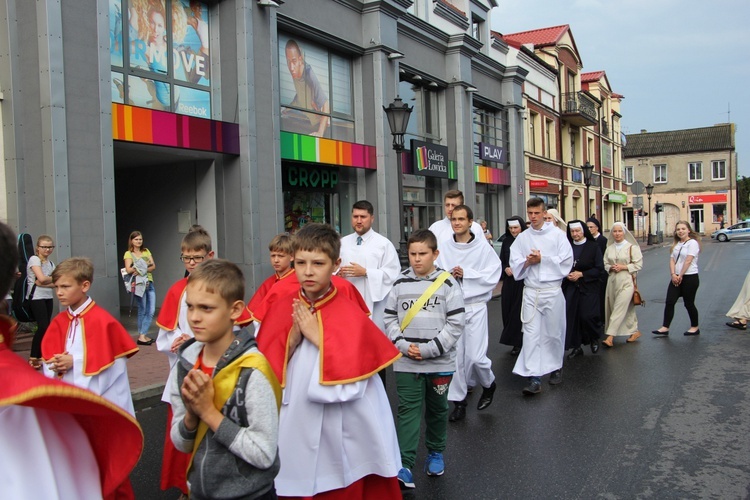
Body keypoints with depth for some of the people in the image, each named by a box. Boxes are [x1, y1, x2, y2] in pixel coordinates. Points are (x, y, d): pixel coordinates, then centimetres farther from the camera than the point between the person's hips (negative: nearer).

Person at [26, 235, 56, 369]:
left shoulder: (51, 263, 14)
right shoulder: (34, 259, -6)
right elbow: (42, 278, -19)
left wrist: (45, 281, -14)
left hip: (48, 298, 7)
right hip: (36, 297, -7)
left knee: (45, 327, 4)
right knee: (43, 326, -15)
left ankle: (40, 356, 12)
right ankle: (33, 358, -6)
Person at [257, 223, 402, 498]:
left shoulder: (350, 315, -14)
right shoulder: (281, 309, -3)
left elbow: (351, 385, -20)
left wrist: (317, 336, -21)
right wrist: (293, 338, -18)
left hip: (339, 435, -3)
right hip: (293, 431, 3)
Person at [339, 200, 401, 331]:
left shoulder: (384, 243, -2)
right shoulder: (343, 243, 13)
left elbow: (393, 273, -9)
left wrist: (365, 272, -16)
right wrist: (338, 273, -8)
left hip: (373, 304, -4)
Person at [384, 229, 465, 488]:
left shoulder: (448, 283, -6)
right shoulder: (401, 283, 2)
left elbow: (455, 323, -9)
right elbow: (390, 318, 5)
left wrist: (430, 349, -15)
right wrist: (402, 344, -11)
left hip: (440, 362, -1)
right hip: (406, 362, 1)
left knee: (437, 409, 16)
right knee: (408, 410, -3)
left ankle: (435, 453, 36)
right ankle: (404, 467, -3)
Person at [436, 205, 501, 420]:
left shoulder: (483, 248, -3)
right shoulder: (443, 247, 3)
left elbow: (493, 276, -8)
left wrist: (466, 274, -14)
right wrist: (448, 276, -15)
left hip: (475, 307, -2)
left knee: (475, 356, -4)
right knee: (455, 356, 5)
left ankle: (488, 384, 29)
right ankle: (458, 401, 19)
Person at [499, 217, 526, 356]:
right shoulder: (506, 242, 10)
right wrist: (506, 269, -5)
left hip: (523, 282, -5)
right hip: (509, 282, 5)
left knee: (520, 312, -4)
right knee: (508, 311, 5)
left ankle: (519, 342, 7)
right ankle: (513, 341, 17)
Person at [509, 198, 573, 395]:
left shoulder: (557, 234, 0)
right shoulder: (522, 238, 9)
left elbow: (566, 260, -8)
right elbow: (515, 263, 6)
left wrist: (542, 259, -11)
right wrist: (527, 262, -13)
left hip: (552, 290, -2)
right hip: (531, 291, 2)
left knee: (553, 332, 9)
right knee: (531, 334, -5)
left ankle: (556, 368, 33)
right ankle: (534, 378, -5)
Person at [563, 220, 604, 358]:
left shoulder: (593, 247, -3)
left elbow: (599, 268, -5)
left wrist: (581, 274, -13)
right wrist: (567, 274, -9)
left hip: (588, 287, -3)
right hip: (570, 288, 3)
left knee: (587, 316, -10)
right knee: (571, 316, -1)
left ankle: (594, 338, 20)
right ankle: (576, 346, 12)